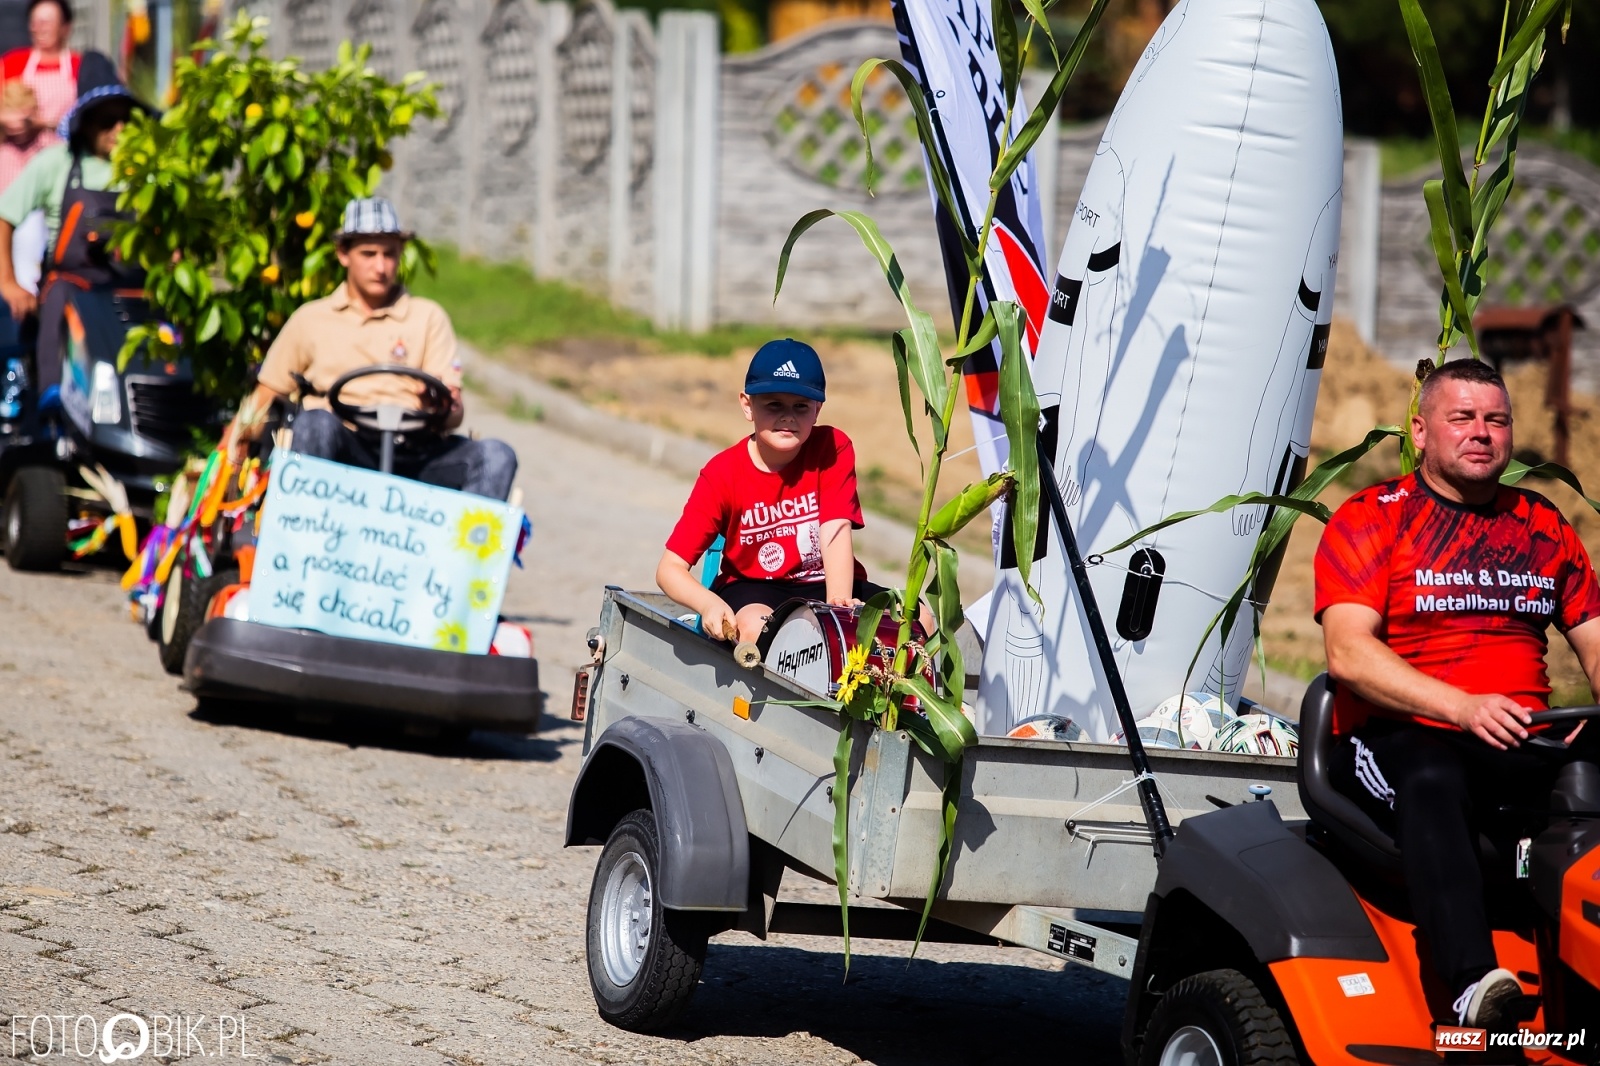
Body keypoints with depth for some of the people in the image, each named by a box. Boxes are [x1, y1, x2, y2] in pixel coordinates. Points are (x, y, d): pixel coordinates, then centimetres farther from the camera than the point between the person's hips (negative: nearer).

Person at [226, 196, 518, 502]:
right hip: (344, 452, -1)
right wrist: (227, 452, 1)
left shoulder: (428, 317, 17)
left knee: (496, 456, -26)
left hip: (413, 456, 1)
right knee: (315, 423, -34)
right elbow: (266, 395, 18)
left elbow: (454, 416, 7)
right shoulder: (310, 320, 18)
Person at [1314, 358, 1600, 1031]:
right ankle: (1472, 983, -54)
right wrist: (1463, 708, -22)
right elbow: (1348, 653, -8)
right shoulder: (1371, 519, 5)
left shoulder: (1543, 527, 21)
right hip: (1398, 736, -4)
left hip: (1526, 744, 4)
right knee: (1433, 785, -39)